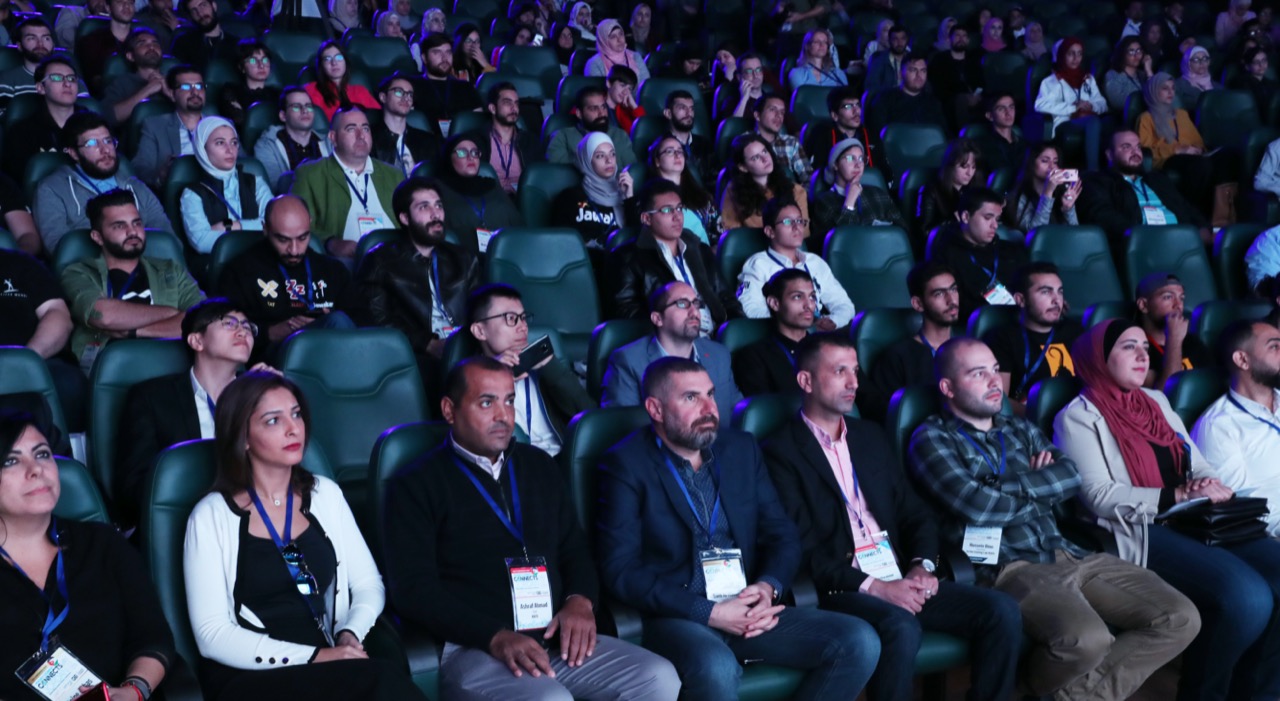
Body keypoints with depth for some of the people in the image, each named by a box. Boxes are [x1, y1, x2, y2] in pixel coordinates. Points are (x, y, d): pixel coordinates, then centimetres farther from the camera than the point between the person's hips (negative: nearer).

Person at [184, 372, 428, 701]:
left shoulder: (326, 494, 13)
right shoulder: (212, 516, -1)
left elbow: (369, 584, 14)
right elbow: (212, 635, -7)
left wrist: (350, 635, -8)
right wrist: (312, 657, -17)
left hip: (328, 667, 5)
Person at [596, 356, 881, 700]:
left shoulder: (741, 448, 12)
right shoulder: (626, 465, -5)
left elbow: (783, 533, 13)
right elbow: (620, 571, -11)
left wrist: (768, 587, -10)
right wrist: (709, 613, -17)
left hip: (749, 612, 6)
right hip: (676, 617, -5)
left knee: (859, 642, -13)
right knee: (716, 668, -38)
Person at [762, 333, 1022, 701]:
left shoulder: (870, 435, 19)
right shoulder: (781, 453, -3)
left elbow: (916, 512, 17)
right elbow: (803, 549, -11)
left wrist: (922, 565, -3)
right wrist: (871, 586, -19)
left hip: (901, 579, 7)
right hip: (842, 591, -6)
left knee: (1002, 610, -13)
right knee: (901, 628, -35)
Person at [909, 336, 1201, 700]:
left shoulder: (1021, 429, 22)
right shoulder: (931, 439, 1)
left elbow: (1071, 477, 7)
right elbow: (977, 505, -14)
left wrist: (1008, 486, -7)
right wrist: (1040, 489, 3)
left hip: (1069, 554, 7)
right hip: (1007, 567, -7)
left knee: (1181, 619, -7)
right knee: (1087, 638, -35)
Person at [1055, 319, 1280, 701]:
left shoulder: (1156, 400, 22)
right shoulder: (1079, 417, -1)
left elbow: (1198, 463, 18)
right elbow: (1100, 496, -12)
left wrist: (1211, 485, -7)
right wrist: (1176, 496, -16)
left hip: (1195, 523, 7)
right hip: (1138, 534, -7)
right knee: (1247, 596, -27)